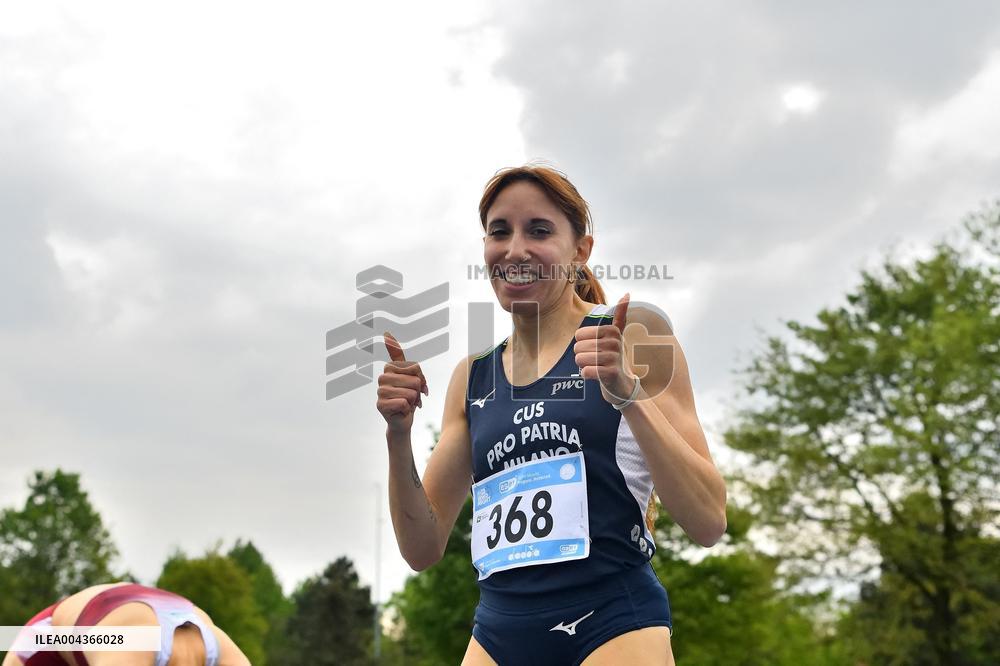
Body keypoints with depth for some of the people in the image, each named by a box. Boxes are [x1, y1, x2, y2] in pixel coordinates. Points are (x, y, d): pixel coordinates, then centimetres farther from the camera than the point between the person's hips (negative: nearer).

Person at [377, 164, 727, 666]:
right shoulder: (473, 377, 10)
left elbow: (708, 523, -7)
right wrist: (399, 435, -5)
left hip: (611, 623, -4)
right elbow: (423, 549, 10)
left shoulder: (632, 334, -2)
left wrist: (629, 394, -19)